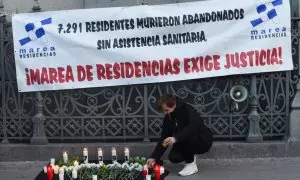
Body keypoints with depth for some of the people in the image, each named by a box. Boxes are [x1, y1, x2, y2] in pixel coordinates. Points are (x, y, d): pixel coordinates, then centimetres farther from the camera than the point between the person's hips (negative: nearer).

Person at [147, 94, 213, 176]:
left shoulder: (188, 110, -24)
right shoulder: (168, 118, -6)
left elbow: (194, 127, -42)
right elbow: (164, 139, -5)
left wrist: (176, 138, -52)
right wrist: (154, 157, -15)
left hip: (203, 140, -6)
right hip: (190, 143, 6)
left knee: (187, 135, -35)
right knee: (173, 157, -19)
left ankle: (191, 164, -16)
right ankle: (191, 156, 12)